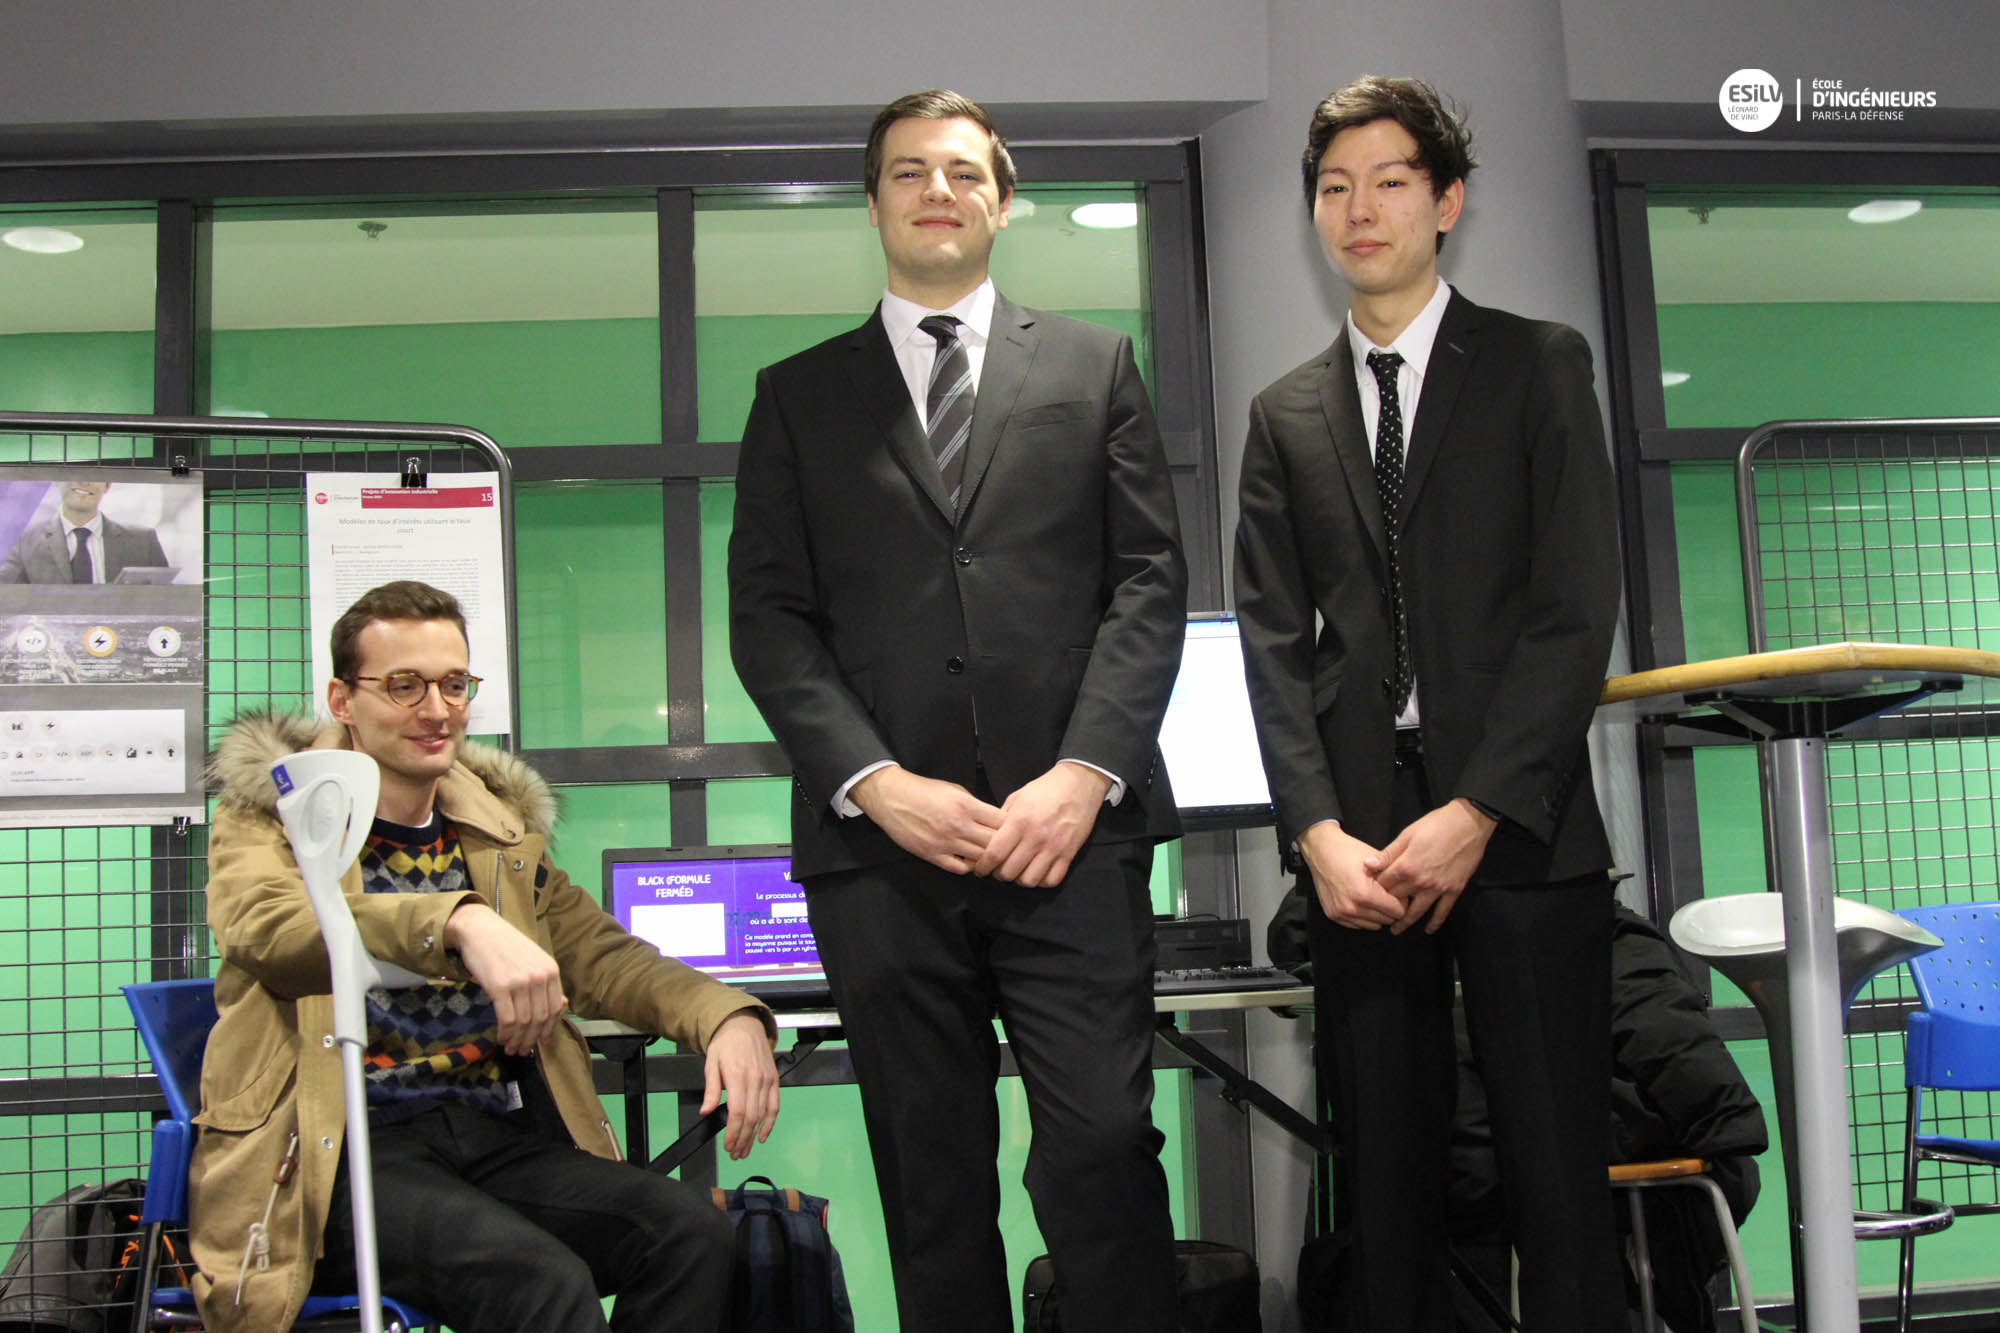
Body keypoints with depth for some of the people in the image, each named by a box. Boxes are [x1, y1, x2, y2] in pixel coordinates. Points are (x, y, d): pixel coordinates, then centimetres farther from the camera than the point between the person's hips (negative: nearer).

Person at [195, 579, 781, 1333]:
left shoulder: (499, 825, 20)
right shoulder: (272, 810, 5)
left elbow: (598, 952, 13)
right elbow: (262, 927, -17)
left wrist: (726, 1016, -9)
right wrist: (460, 921, -36)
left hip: (498, 1139, 5)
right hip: (346, 1153, -4)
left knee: (690, 1231, -22)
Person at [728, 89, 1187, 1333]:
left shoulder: (1096, 366, 15)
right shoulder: (799, 394, 15)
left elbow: (1152, 580, 6)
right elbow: (768, 617, 6)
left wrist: (1084, 774, -7)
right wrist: (877, 784, -8)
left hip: (1069, 834, -1)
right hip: (882, 848, 1)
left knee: (1102, 1149, -8)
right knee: (932, 1181, 6)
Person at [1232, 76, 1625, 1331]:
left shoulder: (1541, 365, 8)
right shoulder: (1285, 415, 16)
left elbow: (1578, 608, -2)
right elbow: (1274, 642, 8)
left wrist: (1476, 814, -12)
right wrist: (1319, 834, -7)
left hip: (1519, 831, -2)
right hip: (1359, 844, 3)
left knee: (1558, 1181, -2)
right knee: (1385, 1191, 5)